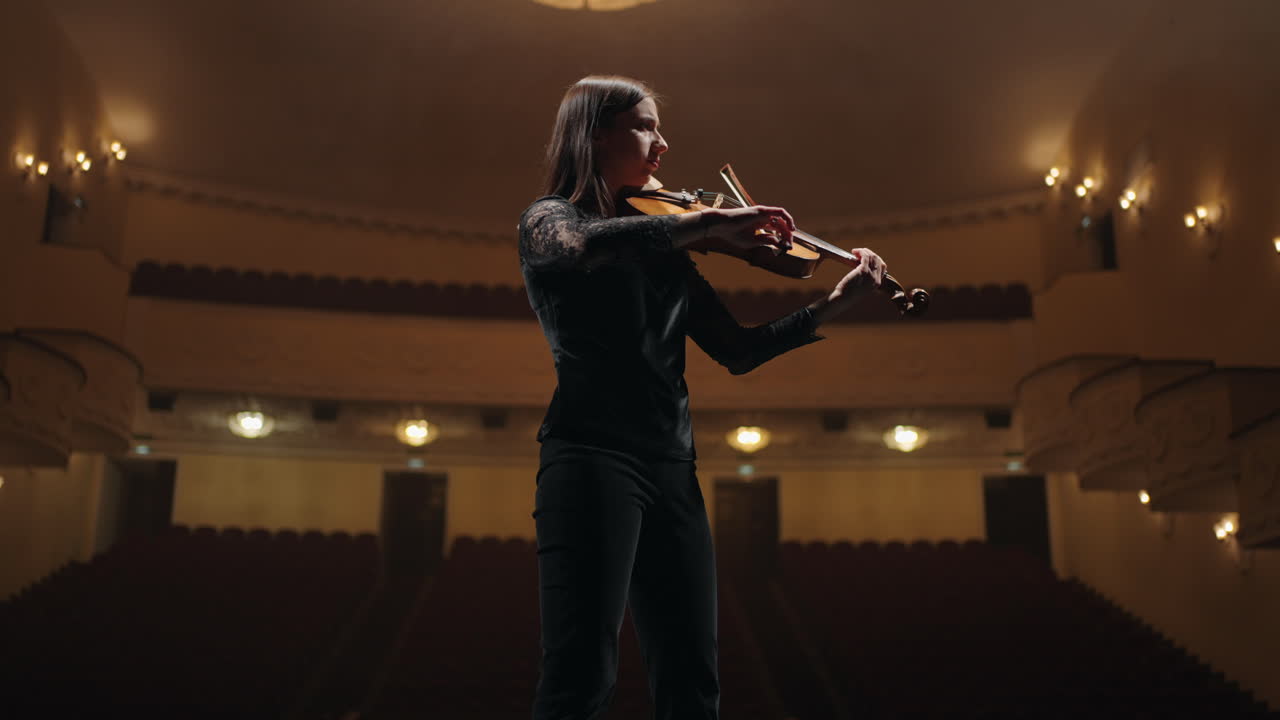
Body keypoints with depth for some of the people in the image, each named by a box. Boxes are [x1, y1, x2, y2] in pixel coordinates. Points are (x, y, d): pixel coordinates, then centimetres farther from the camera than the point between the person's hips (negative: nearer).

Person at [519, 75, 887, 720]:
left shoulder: (664, 249, 21)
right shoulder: (548, 218, 5)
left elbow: (737, 350, 17)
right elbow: (585, 246, -22)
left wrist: (831, 305, 8)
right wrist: (711, 222, -18)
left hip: (672, 469, 7)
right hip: (594, 454, -6)